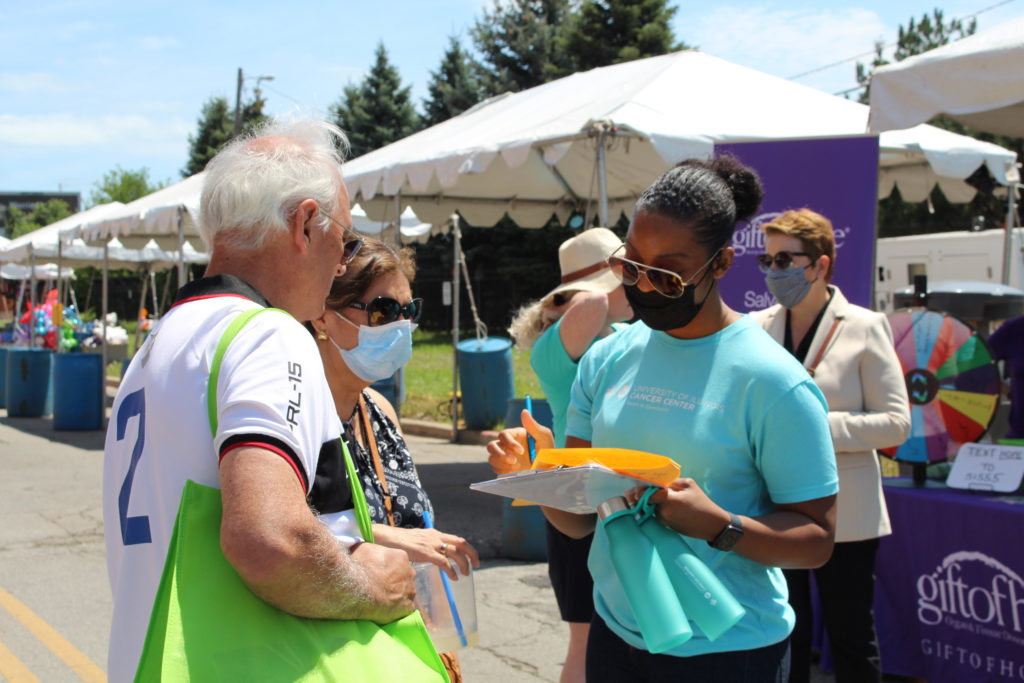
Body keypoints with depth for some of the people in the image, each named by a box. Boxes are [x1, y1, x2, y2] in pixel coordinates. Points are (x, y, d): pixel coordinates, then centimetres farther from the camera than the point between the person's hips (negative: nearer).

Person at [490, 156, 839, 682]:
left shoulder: (771, 381, -14)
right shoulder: (606, 359, 2)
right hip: (614, 636, 5)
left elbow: (816, 539, -12)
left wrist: (719, 526, -28)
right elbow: (580, 518, 4)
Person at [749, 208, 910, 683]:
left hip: (843, 515, -3)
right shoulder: (757, 328, 5)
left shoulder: (864, 328, -6)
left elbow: (896, 423, -11)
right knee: (785, 641, 14)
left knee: (852, 639, 7)